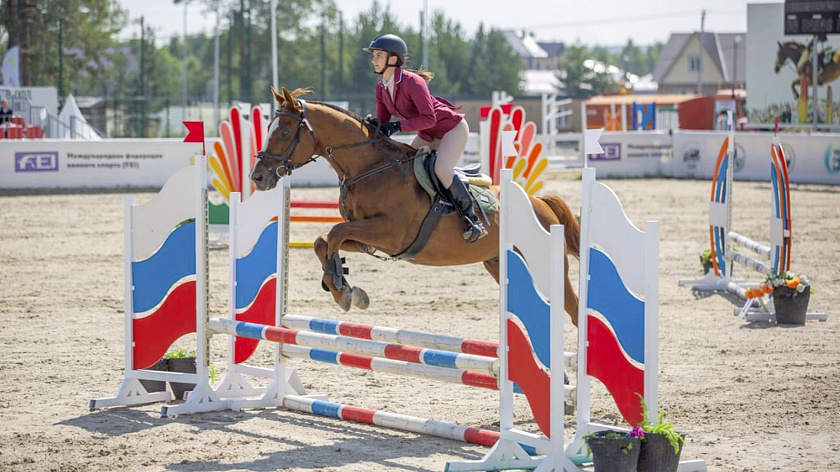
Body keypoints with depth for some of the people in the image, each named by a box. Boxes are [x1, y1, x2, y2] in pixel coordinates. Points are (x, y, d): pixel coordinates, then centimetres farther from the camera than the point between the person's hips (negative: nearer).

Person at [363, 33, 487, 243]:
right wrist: (374, 123, -24)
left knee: (441, 169, -29)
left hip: (453, 129, -9)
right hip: (428, 136, 9)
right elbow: (383, 120, -1)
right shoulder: (381, 87, -3)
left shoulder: (412, 82, -28)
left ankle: (472, 220, -22)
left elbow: (429, 119, -32)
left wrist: (398, 126, -38)